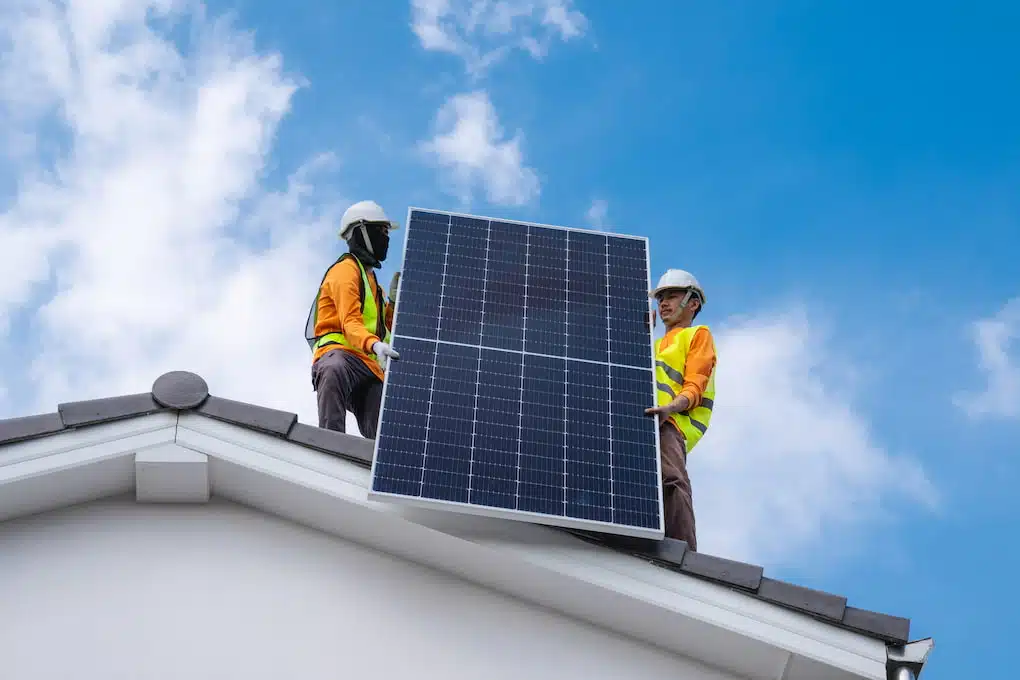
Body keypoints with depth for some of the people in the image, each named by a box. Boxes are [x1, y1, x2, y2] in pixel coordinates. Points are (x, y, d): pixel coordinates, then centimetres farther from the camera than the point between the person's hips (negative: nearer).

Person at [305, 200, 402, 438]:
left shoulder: (369, 278, 34)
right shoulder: (346, 270, 4)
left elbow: (384, 330, 33)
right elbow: (350, 323, -14)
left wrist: (394, 301, 16)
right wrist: (374, 345, -35)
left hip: (369, 368, 10)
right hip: (341, 353, -10)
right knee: (335, 370, -46)